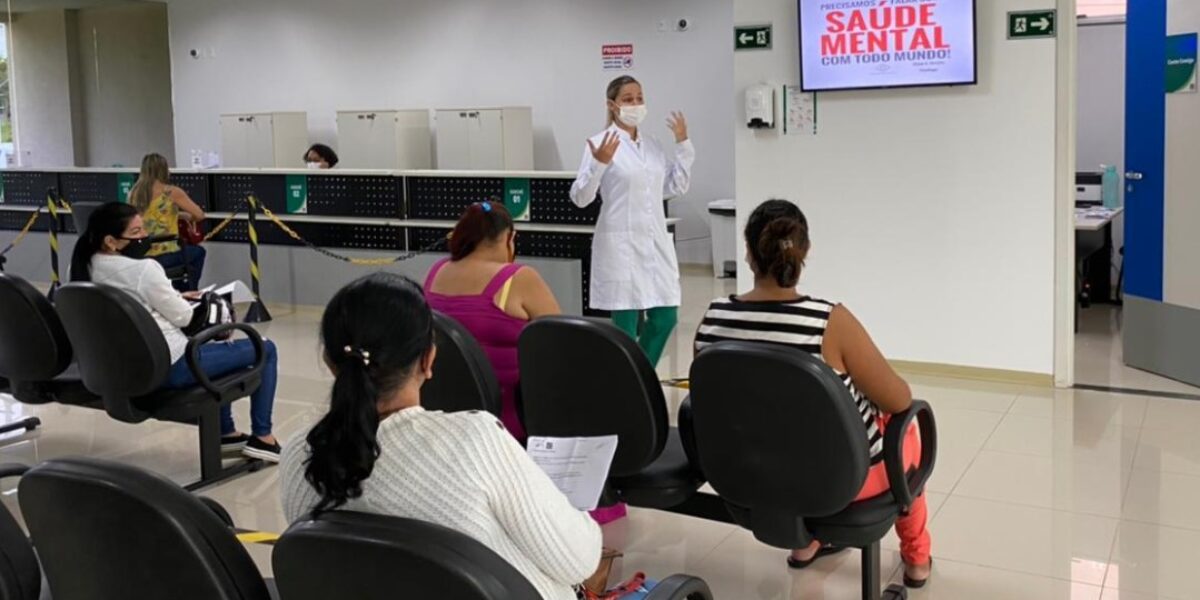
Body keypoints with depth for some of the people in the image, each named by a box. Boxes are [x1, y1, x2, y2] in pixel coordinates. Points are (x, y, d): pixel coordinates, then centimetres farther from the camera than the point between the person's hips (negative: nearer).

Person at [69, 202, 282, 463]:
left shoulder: (87, 268, 2)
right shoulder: (143, 269, -23)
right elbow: (182, 316, -12)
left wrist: (175, 297, 12)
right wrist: (180, 299, 8)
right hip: (170, 366, -9)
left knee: (217, 347, 35)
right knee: (264, 349, 4)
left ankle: (225, 432, 37)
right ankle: (262, 437, 10)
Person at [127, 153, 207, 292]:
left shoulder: (134, 193, 6)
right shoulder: (172, 192, -10)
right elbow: (200, 215, -7)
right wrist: (185, 216, 16)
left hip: (140, 256, 6)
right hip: (165, 256, -6)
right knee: (198, 252, 26)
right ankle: (189, 291, 31)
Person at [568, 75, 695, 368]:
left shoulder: (653, 145, 12)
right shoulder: (601, 143, -7)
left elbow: (676, 188, 18)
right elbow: (580, 197, -12)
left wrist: (682, 144, 11)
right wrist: (599, 163, -27)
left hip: (656, 242, 7)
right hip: (621, 245, -6)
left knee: (665, 318, 8)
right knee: (625, 327, -2)